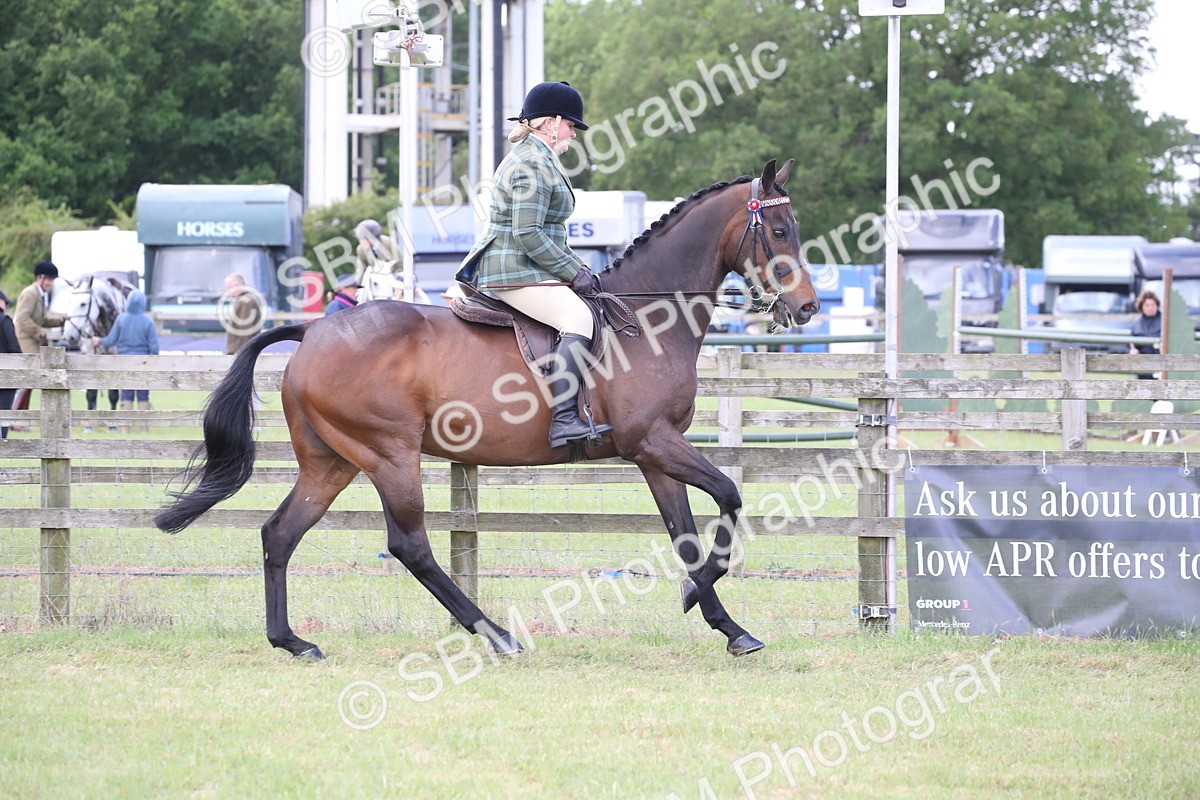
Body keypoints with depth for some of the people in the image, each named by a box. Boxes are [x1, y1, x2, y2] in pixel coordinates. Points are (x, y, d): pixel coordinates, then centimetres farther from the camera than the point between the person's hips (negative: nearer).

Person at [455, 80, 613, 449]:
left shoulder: (537, 158, 21)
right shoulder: (532, 165, -14)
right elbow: (528, 235, -22)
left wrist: (576, 269, 19)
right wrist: (574, 272, -16)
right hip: (515, 272, -12)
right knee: (579, 316, -28)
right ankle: (563, 420, -39)